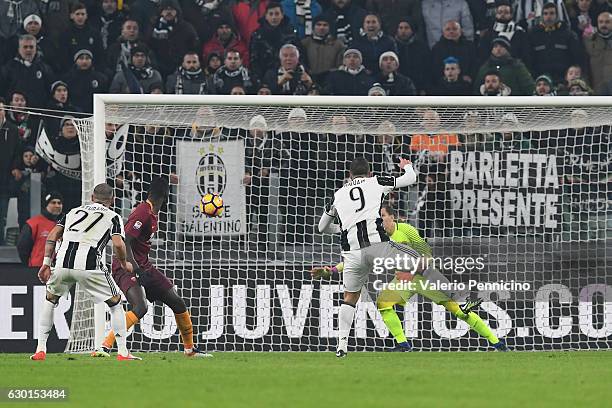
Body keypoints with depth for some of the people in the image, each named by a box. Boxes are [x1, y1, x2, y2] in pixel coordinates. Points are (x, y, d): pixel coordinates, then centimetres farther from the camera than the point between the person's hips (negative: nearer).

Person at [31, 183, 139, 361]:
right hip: (89, 265, -3)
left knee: (50, 299, 28)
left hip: (62, 263, 3)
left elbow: (52, 236, 17)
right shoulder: (113, 217, 16)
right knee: (115, 303, 15)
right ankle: (123, 352, 9)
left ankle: (40, 349, 21)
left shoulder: (74, 212, 27)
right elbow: (118, 244, -1)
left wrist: (46, 264, 16)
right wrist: (124, 264, 17)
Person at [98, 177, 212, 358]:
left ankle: (190, 348, 29)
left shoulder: (152, 213, 13)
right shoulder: (143, 213, -18)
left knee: (177, 302, 12)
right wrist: (137, 271, -29)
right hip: (127, 267, -10)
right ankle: (105, 347, -32)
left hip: (143, 267, 10)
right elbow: (125, 243, -24)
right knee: (140, 307, -31)